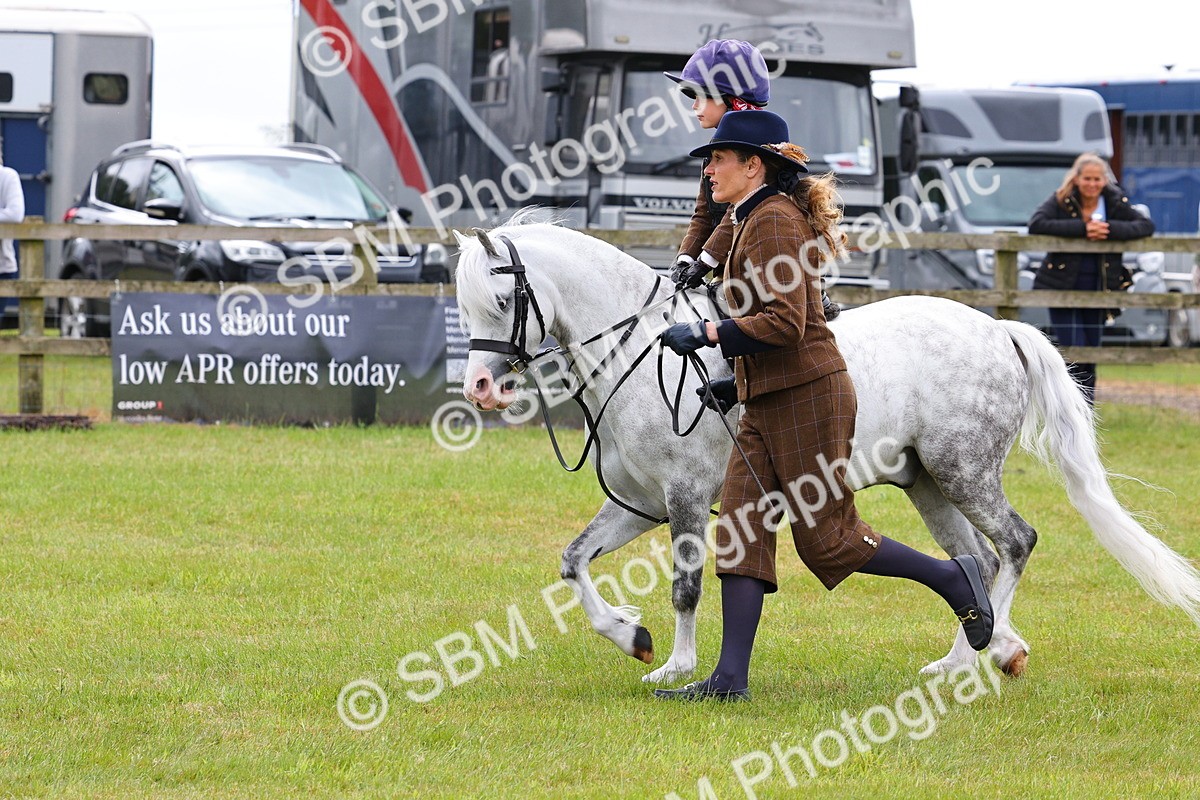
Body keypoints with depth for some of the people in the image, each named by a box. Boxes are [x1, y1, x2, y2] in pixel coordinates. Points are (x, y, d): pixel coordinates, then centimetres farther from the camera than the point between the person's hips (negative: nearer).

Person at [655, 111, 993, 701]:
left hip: (805, 397, -10)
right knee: (739, 530, 2)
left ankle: (952, 578, 11)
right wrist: (741, 377, 19)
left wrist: (707, 334, -19)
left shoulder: (773, 221, -15)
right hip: (768, 402, 10)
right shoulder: (756, 220, 17)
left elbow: (784, 324, -23)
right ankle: (730, 678, -2)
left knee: (825, 540, -4)